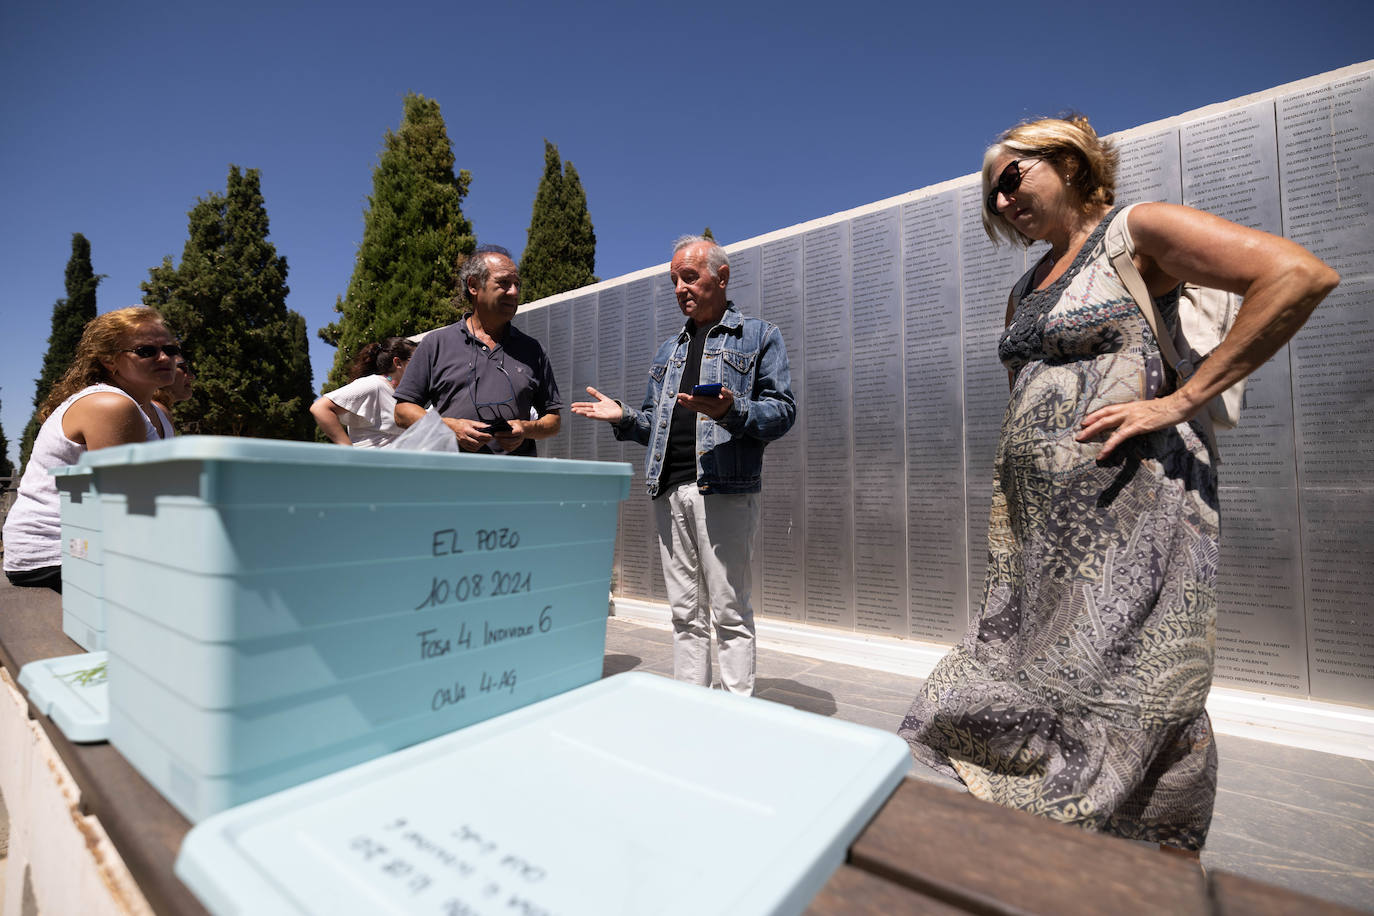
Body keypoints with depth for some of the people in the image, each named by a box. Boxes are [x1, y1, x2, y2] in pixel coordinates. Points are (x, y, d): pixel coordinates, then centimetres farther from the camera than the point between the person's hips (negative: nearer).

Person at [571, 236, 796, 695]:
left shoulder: (759, 335, 8)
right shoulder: (668, 350, 24)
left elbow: (783, 409, -2)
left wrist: (732, 411, -20)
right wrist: (624, 417, 6)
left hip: (725, 490, -5)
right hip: (668, 492, 6)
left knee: (729, 613, -1)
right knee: (685, 612, 12)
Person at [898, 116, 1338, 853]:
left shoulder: (1135, 232, 0)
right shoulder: (1025, 291, 20)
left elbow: (1301, 275, -11)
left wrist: (1182, 400, -17)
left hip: (1129, 509, -7)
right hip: (1040, 522, 7)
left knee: (1144, 701, 0)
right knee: (1020, 685, 9)